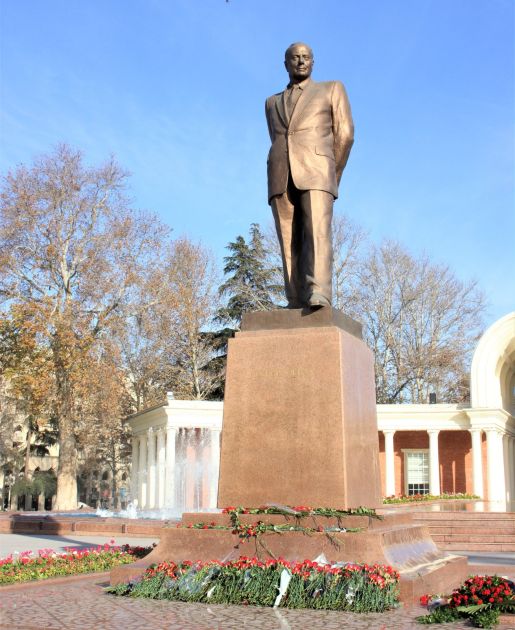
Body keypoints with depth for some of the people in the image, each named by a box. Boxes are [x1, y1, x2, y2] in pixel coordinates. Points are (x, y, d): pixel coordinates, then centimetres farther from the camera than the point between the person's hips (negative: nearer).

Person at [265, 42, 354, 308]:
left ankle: (318, 294, -36)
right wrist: (286, 180, 13)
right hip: (281, 180, 3)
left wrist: (332, 178, 6)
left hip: (315, 175, -3)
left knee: (317, 233, -23)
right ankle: (297, 305, -11)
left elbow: (345, 135, 8)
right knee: (290, 243, -7)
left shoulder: (332, 89, 17)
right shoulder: (272, 102, 27)